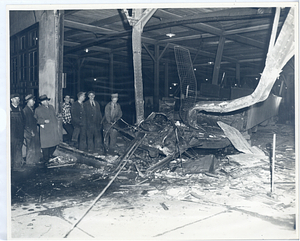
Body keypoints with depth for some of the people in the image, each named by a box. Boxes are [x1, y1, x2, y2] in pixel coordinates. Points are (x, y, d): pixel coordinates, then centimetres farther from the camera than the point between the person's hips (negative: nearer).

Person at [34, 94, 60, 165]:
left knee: (54, 143, 10)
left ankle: (50, 156, 33)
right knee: (46, 145, -2)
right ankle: (46, 160, 11)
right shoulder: (38, 110, -3)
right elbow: (36, 119, -6)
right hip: (45, 131, -5)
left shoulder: (51, 107, 13)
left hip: (54, 130, 5)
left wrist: (56, 125, 10)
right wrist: (44, 121, -19)